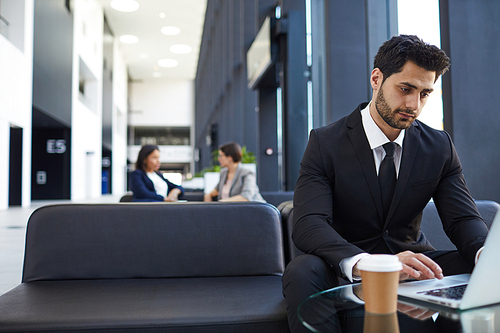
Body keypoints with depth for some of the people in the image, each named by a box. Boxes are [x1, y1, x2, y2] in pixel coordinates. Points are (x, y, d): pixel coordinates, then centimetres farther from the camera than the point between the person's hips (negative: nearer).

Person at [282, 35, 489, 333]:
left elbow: (464, 218, -1)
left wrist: (485, 252, -28)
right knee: (302, 271, -35)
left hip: (413, 268, 4)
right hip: (344, 272, -3)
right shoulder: (325, 143, -10)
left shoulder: (440, 147, 3)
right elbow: (308, 224, -22)